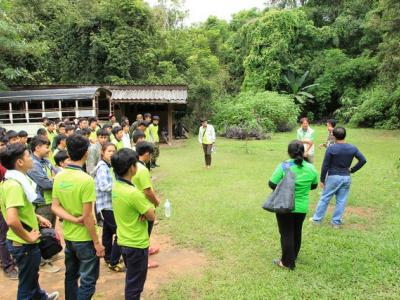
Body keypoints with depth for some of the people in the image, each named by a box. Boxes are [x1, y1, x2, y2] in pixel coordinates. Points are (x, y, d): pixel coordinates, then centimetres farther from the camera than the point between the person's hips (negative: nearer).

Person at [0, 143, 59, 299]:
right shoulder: (14, 185, -27)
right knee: (27, 282, 11)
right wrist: (28, 237, -24)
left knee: (31, 276, 31)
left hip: (23, 242, 10)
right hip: (23, 244, -10)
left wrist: (37, 217, 10)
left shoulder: (14, 180, 3)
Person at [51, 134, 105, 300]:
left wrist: (75, 220, -11)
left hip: (68, 235, 7)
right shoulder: (86, 180, -23)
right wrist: (97, 242, -12)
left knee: (71, 275, 22)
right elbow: (87, 216, -22)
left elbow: (55, 207, 0)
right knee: (88, 280, 7)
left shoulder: (59, 177, -1)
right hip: (84, 238, -7)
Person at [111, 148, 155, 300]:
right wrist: (147, 208, -3)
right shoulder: (133, 193, -29)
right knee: (135, 284, 11)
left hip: (124, 241, 8)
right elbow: (152, 216, -19)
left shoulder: (115, 187, -3)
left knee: (130, 280, 27)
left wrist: (144, 209, -13)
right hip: (137, 244, -8)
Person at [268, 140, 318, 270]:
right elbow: (314, 186, 8)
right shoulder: (311, 168, -6)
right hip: (302, 207, 4)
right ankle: (293, 257, 38)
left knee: (287, 234, 8)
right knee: (297, 232, 21)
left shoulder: (283, 166, -18)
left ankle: (288, 262, 16)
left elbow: (272, 184, -16)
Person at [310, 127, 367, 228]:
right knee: (341, 201, 10)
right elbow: (363, 160, 3)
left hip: (333, 177, -3)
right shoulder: (352, 148, 0)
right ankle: (336, 222, 17)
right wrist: (352, 169, 8)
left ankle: (317, 219, 17)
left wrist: (322, 179, -3)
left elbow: (325, 165, -11)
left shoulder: (331, 148, -13)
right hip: (346, 178, 4)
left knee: (324, 199, 8)